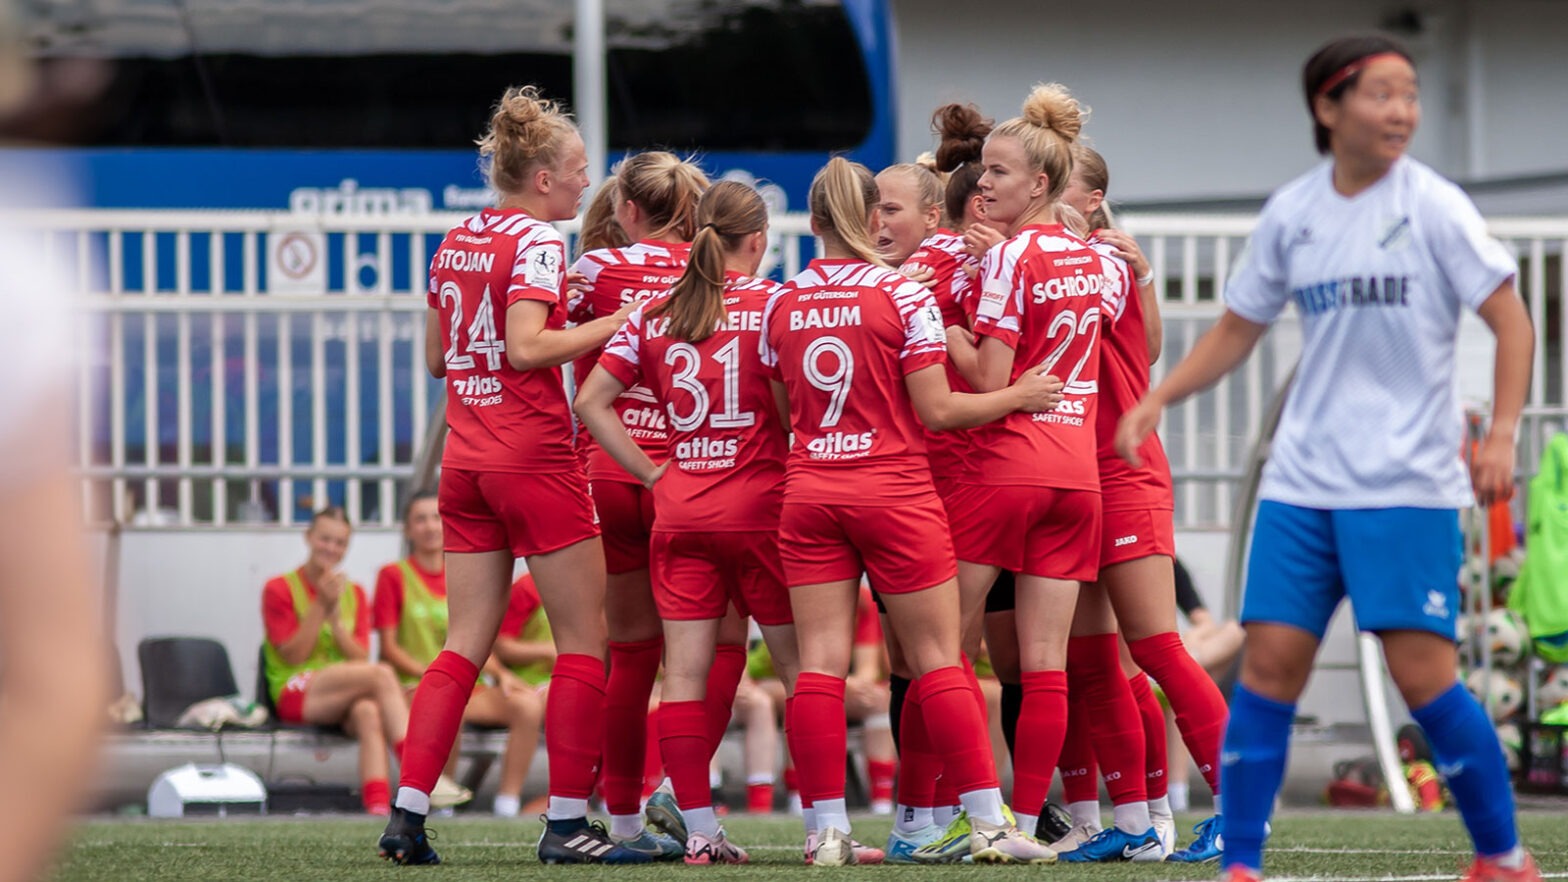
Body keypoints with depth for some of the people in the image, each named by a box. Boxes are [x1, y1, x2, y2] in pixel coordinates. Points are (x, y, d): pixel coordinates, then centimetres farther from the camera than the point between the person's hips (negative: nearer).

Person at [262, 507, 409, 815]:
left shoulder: (354, 593, 17)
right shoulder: (279, 589, 4)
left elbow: (360, 658, 5)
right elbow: (293, 656, -5)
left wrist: (335, 615, -9)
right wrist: (321, 606, -10)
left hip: (345, 696, 4)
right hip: (294, 695, -4)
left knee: (369, 713, -37)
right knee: (382, 675, -32)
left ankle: (378, 807, -53)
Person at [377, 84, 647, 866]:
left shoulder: (456, 240, 12)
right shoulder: (537, 242, -11)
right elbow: (526, 349, -22)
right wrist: (607, 325, -13)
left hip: (465, 456, 7)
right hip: (535, 458, -7)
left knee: (465, 646, 7)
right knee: (584, 641, 2)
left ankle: (406, 813, -3)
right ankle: (566, 823, 0)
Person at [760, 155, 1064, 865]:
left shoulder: (782, 304, 4)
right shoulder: (903, 296, -8)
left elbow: (782, 410, 12)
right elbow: (937, 410, -9)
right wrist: (1017, 396, 4)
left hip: (809, 491, 3)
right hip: (894, 489, -3)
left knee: (820, 664, 1)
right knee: (938, 659, 1)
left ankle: (828, 829, -3)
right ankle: (989, 825, 1)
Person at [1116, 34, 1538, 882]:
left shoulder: (1432, 206, -5)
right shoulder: (1291, 213, 6)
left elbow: (1511, 321, -5)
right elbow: (1237, 329, 17)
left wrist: (1500, 436, -16)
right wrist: (1157, 398, 4)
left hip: (1406, 484, -4)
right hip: (1301, 482, 4)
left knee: (1422, 673, -9)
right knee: (1270, 661, -4)